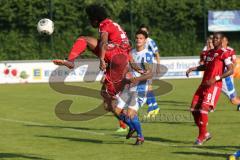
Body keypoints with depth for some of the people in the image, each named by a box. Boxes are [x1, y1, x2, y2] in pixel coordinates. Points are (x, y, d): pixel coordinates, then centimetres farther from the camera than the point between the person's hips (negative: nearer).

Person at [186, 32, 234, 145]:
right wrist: (193, 69, 17)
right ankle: (205, 134, 19)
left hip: (214, 86, -8)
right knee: (194, 109, 5)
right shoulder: (210, 52, 16)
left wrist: (216, 79, -20)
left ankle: (201, 137, 1)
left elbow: (230, 70, -13)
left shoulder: (224, 53, -9)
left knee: (203, 110, -14)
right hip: (204, 85, 8)